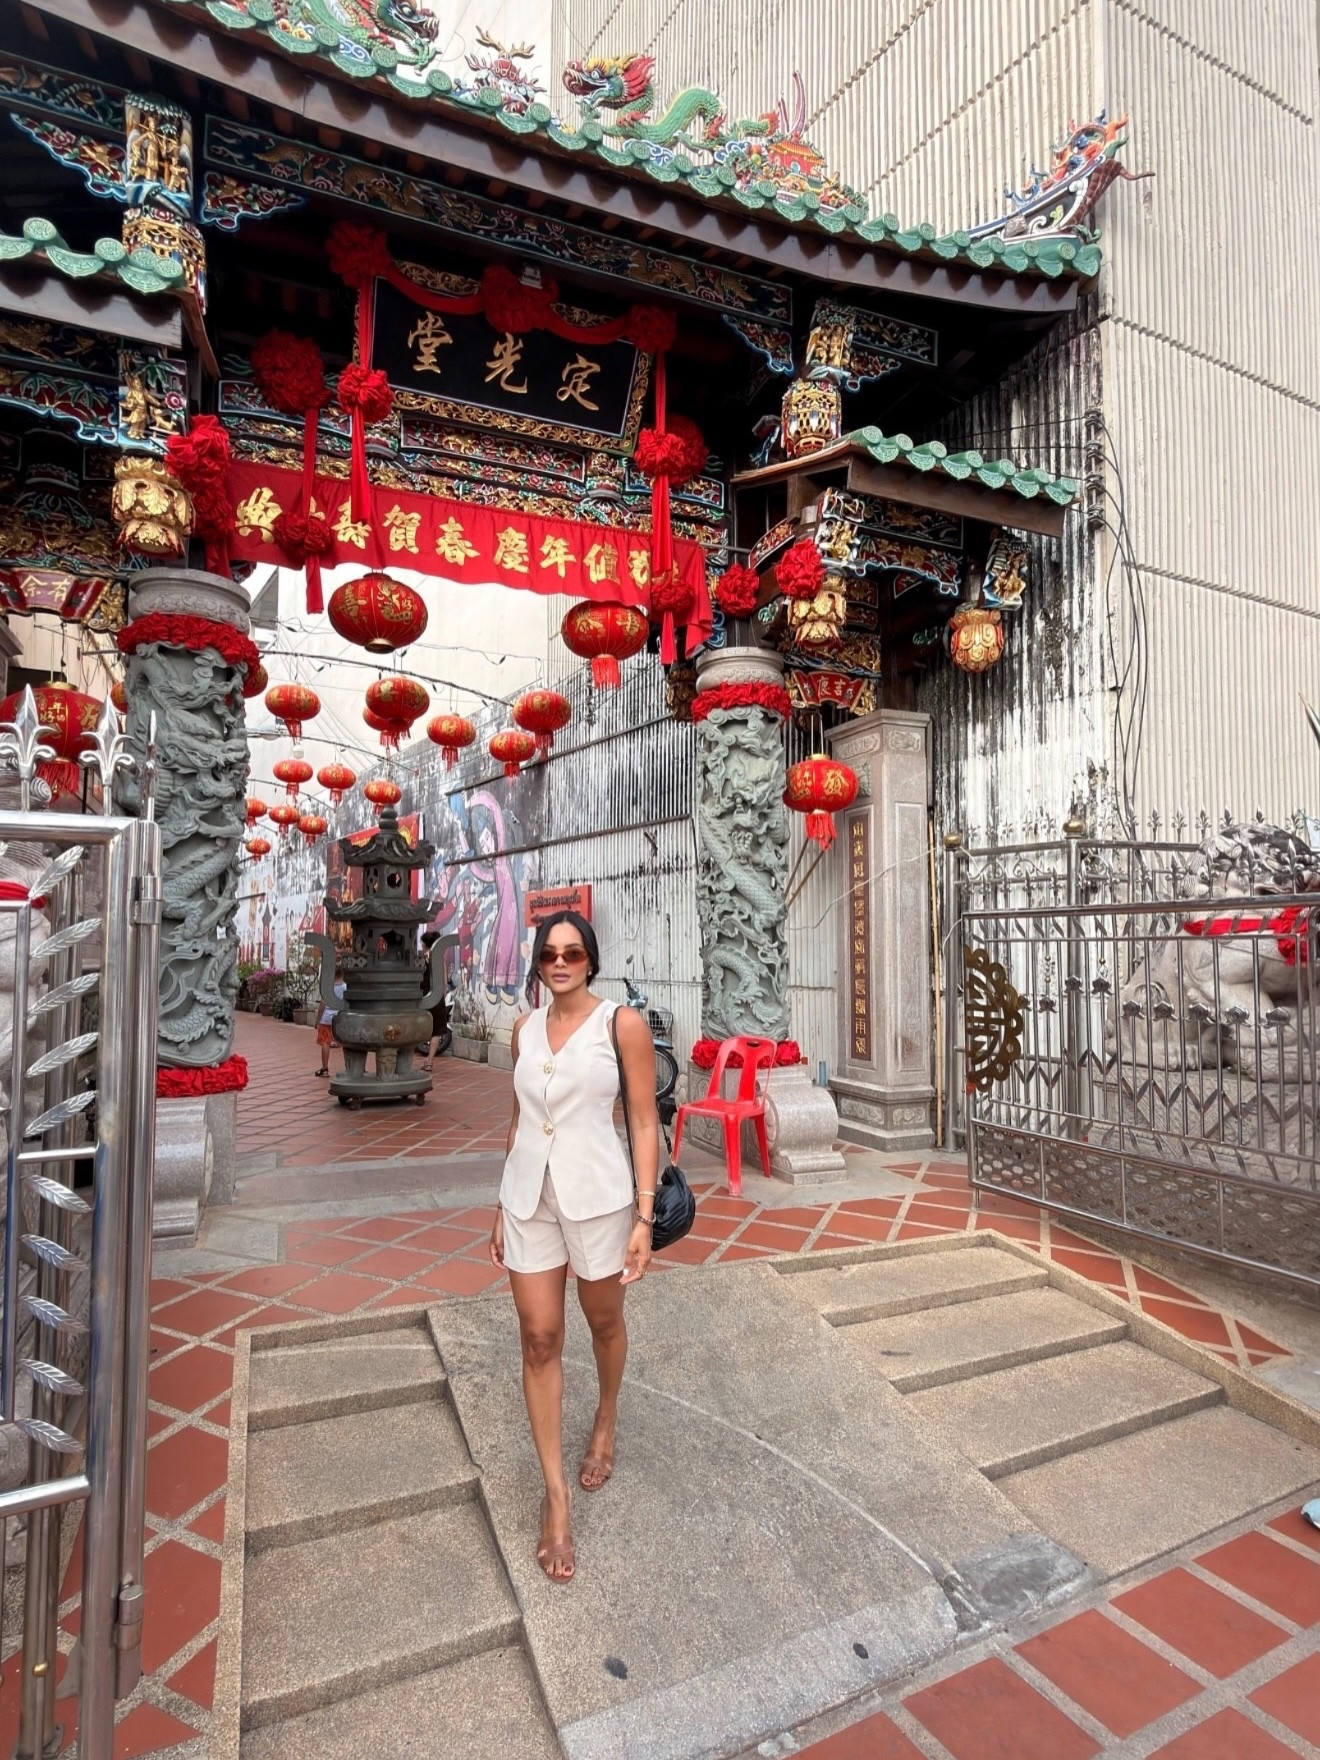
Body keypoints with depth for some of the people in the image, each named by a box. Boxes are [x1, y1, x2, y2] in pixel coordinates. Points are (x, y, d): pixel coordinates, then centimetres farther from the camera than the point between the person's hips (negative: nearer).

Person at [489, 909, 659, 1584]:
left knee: (604, 1322, 19)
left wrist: (644, 1216, -12)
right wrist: (503, 1208, 14)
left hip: (597, 1196, -3)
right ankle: (556, 1491, 23)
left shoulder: (622, 1024, -10)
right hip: (528, 1196, 3)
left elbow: (644, 1123, -8)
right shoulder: (524, 1028, 4)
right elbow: (518, 1118, 12)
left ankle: (605, 1421, 49)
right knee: (539, 1340, 6)